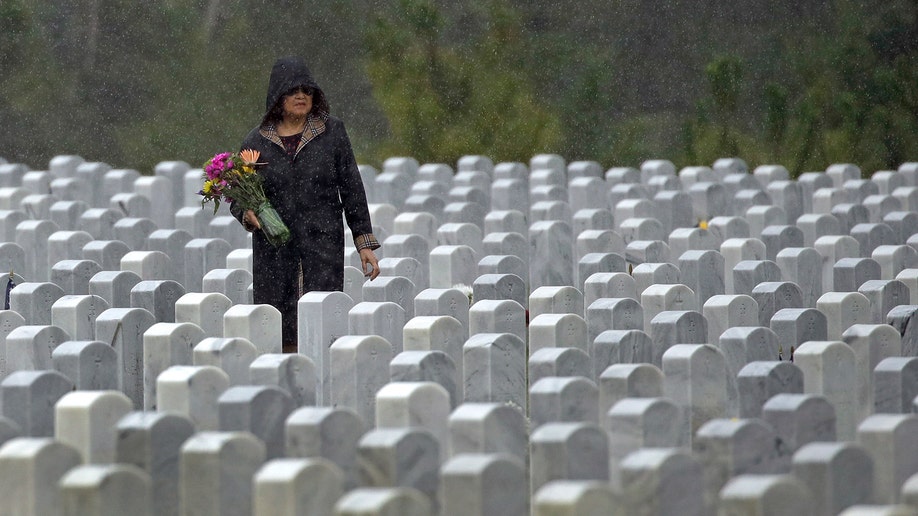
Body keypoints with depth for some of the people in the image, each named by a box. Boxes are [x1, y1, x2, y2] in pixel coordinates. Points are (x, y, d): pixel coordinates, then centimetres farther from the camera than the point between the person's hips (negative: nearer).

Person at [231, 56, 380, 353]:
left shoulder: (332, 132, 5)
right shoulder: (257, 141, 6)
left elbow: (352, 189, 7)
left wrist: (365, 243, 3)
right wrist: (249, 215, -11)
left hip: (323, 244, -1)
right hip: (274, 252, 1)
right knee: (279, 337, -2)